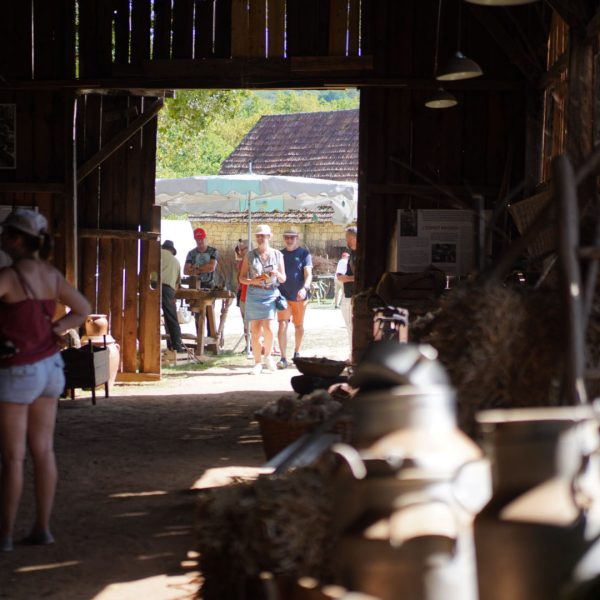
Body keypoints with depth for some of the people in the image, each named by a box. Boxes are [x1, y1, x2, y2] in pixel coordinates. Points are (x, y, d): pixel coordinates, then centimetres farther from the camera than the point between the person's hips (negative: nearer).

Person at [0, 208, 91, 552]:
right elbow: (83, 310, 12)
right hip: (50, 366, 7)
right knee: (43, 451, 9)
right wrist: (50, 334, 5)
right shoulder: (51, 274, 3)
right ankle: (42, 528, 14)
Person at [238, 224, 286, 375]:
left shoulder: (277, 255, 7)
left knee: (268, 328, -14)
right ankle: (257, 363, 9)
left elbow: (283, 279, 10)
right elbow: (242, 278, 8)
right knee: (255, 331, 0)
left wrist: (277, 273, -12)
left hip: (271, 294, -1)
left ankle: (268, 356, 11)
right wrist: (253, 281, -12)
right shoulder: (250, 256, 6)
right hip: (254, 294, 1)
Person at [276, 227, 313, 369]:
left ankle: (297, 353, 32)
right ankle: (283, 358, -14)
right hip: (283, 296, 1)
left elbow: (308, 274, -11)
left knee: (299, 326, 12)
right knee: (282, 325, -11)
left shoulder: (304, 253, -2)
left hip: (299, 296, -1)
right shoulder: (280, 254, 8)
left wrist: (304, 288, -29)